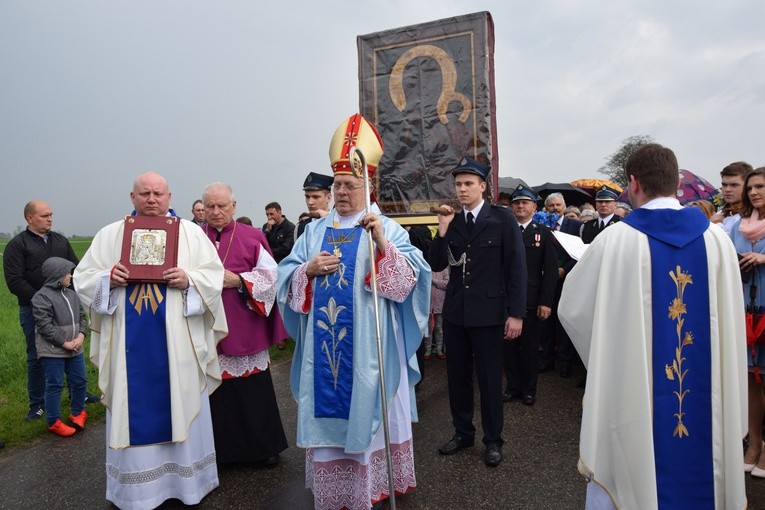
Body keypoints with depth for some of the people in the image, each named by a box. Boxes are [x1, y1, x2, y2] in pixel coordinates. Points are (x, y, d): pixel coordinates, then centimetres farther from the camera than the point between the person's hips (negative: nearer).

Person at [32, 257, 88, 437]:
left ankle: (78, 412, 34)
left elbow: (81, 316, 11)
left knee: (79, 381, 14)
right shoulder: (41, 297, -13)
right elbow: (45, 326, -18)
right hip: (52, 351, -7)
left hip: (74, 349, 7)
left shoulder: (71, 294, 9)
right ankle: (54, 422, 17)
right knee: (55, 385, 3)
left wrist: (81, 336, -6)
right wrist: (64, 343, -16)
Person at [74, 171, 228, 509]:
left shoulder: (191, 233, 4)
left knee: (180, 407, 8)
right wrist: (107, 278, -13)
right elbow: (83, 278, 7)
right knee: (134, 411, 9)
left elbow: (214, 276, -1)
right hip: (130, 345, 1)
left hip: (177, 342, -1)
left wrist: (188, 280, -19)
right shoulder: (109, 235, 9)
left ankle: (187, 481, 25)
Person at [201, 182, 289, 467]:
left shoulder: (252, 238, 2)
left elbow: (270, 275, -4)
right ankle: (219, 449, 27)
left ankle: (264, 447, 27)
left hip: (245, 332, -1)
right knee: (214, 393, 8)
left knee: (253, 392, 8)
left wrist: (238, 280, -15)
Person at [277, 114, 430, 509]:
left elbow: (408, 279, -13)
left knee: (367, 409, 6)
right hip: (324, 344, 4)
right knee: (327, 411, 11)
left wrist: (382, 242, -26)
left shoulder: (386, 228, -1)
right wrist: (309, 269, -11)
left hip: (368, 345, -3)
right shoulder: (315, 231, 11)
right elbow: (286, 278, 9)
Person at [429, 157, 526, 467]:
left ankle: (493, 440, 26)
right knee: (457, 377, 14)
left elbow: (516, 267, -7)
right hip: (455, 311, 5)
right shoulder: (452, 221, 7)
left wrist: (516, 313, -11)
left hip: (488, 312, -4)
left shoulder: (502, 219, -5)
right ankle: (463, 432, 33)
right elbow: (436, 266, 4)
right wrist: (442, 231, -10)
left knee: (490, 379, 7)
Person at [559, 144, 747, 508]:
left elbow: (572, 309, -7)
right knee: (696, 467, 23)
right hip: (707, 397, 4)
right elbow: (732, 323, 5)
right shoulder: (718, 239, -4)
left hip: (632, 394, -3)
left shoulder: (616, 239, -15)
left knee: (630, 475, 14)